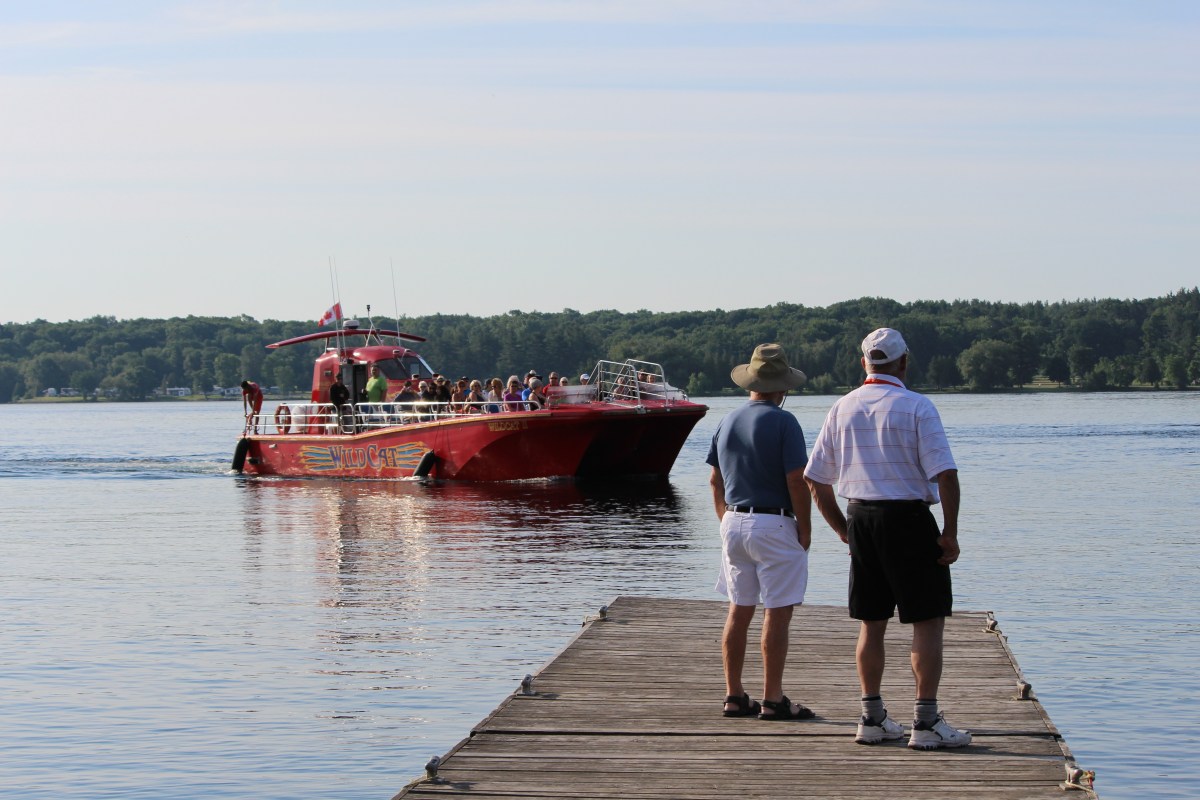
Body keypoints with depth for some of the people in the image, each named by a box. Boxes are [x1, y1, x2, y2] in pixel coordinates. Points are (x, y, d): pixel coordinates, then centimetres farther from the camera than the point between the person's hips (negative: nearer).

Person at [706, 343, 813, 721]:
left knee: (739, 611, 12)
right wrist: (805, 530, -6)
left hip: (734, 523, 7)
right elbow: (797, 481, -15)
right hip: (774, 525, -7)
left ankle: (734, 695, 14)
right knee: (777, 613, -3)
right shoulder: (782, 422, -12)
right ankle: (772, 699, -3)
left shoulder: (728, 422, 9)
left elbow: (715, 481, 14)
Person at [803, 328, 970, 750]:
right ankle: (926, 723, -3)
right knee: (928, 621, 0)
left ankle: (872, 718, 17)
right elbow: (945, 474, -16)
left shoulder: (843, 408, 7)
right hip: (908, 519, -5)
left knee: (871, 623, 13)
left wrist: (842, 527, 17)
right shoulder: (916, 407, -9)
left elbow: (816, 478, 10)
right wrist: (950, 533, -9)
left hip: (860, 518, 5)